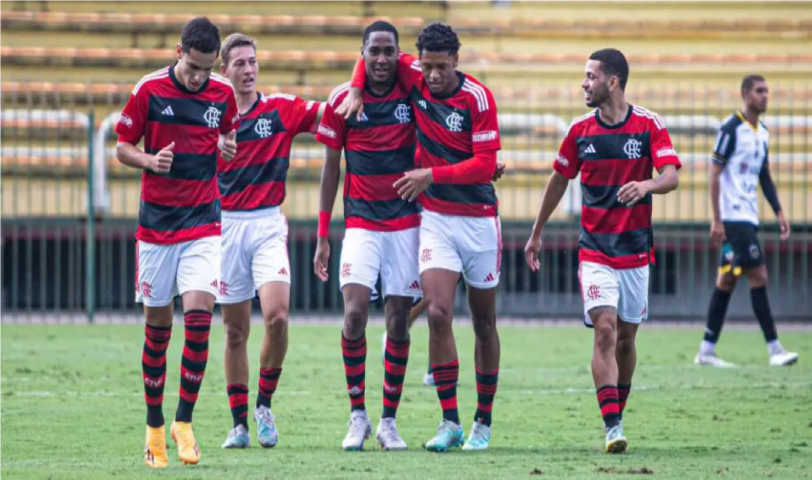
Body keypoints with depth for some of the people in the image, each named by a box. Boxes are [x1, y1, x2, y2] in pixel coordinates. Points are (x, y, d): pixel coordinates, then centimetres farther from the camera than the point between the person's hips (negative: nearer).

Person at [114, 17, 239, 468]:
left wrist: (228, 147, -5)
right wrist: (150, 160, -18)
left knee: (199, 316, -15)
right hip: (156, 223, -1)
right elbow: (122, 147, 1)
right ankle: (154, 428, 15)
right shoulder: (149, 90, -6)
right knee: (157, 326, 4)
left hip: (203, 223, 1)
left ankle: (183, 421, -4)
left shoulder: (223, 93, 0)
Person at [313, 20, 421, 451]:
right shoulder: (342, 99, -1)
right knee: (354, 312, -15)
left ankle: (389, 421, 11)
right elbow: (330, 168, 5)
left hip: (406, 221, 1)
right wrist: (322, 236, 5)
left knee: (398, 321, 1)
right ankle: (357, 416, -2)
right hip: (361, 222, 0)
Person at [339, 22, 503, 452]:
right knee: (438, 312, -15)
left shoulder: (477, 97, -13)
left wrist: (432, 174, -20)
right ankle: (449, 422, -11)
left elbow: (486, 164, -17)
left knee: (484, 322, 8)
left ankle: (483, 421, 21)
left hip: (479, 218, -2)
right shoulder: (412, 78, -4)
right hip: (435, 218, 2)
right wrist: (356, 89, -2)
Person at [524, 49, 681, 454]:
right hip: (594, 249, 0)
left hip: (636, 249, 0)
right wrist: (536, 234, 20)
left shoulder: (649, 125, -5)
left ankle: (617, 413, 29)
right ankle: (612, 428, -20)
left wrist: (646, 184, -38)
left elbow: (671, 177, -15)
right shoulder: (580, 130, 2)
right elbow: (559, 181, 14)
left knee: (625, 338, 9)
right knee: (605, 330, -15)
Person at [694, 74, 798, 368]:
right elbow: (714, 175, -12)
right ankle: (774, 349, -12)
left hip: (748, 218, 8)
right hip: (733, 218, -8)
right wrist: (716, 220, -15)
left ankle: (707, 351, 12)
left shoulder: (763, 133, 14)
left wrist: (778, 212, 13)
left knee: (727, 281, 9)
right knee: (758, 277, -12)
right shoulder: (731, 129, -10)